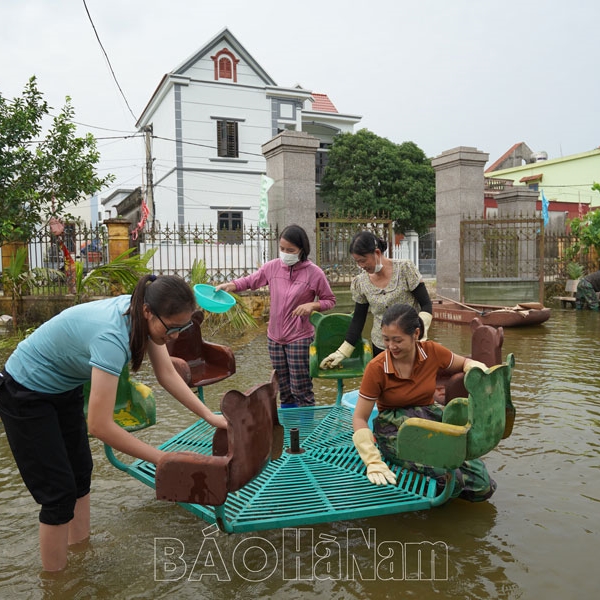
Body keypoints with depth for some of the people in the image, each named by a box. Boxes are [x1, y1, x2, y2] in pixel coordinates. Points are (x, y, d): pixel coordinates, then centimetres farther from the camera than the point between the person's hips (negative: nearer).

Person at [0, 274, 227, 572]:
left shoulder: (144, 315, -16)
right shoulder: (111, 336, -40)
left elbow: (168, 375, -6)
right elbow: (100, 425, -39)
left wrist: (209, 416, -12)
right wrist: (163, 460, -32)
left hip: (64, 388, 8)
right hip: (25, 394, -8)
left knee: (80, 472, 14)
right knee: (59, 491, -2)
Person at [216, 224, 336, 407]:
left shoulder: (314, 273, -11)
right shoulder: (273, 267, -1)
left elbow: (330, 300, 0)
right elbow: (250, 281, 12)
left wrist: (312, 305, -19)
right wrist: (229, 286, -5)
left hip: (299, 338, -4)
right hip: (275, 337, 4)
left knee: (301, 389, 0)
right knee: (284, 390, 16)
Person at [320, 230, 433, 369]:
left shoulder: (405, 269, -9)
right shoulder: (360, 282, 1)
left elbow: (426, 305, -7)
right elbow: (358, 320, 8)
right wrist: (341, 352, 6)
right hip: (380, 347, 3)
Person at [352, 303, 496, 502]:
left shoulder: (432, 352, -8)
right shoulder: (376, 368, -16)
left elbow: (466, 363, 12)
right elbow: (359, 418, -10)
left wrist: (479, 370, -13)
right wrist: (373, 461, -22)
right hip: (396, 430, -4)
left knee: (483, 487, -10)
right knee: (451, 478, -28)